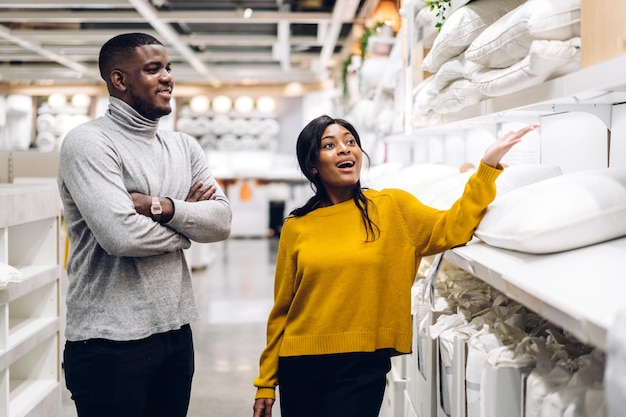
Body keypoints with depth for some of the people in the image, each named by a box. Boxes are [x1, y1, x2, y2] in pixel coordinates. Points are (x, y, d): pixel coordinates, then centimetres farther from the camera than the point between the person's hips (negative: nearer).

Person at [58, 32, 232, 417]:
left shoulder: (184, 147, 11)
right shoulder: (90, 142, -11)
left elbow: (221, 221, 0)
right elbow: (121, 234, -23)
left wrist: (162, 207, -17)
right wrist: (187, 223, -5)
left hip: (176, 330, 7)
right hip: (111, 342, -7)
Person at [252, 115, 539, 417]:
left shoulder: (392, 207, 1)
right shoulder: (296, 227, 2)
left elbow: (451, 228, -11)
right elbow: (281, 310, 5)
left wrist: (488, 165, -20)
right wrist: (266, 382, 7)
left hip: (363, 365, -1)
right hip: (300, 365, 2)